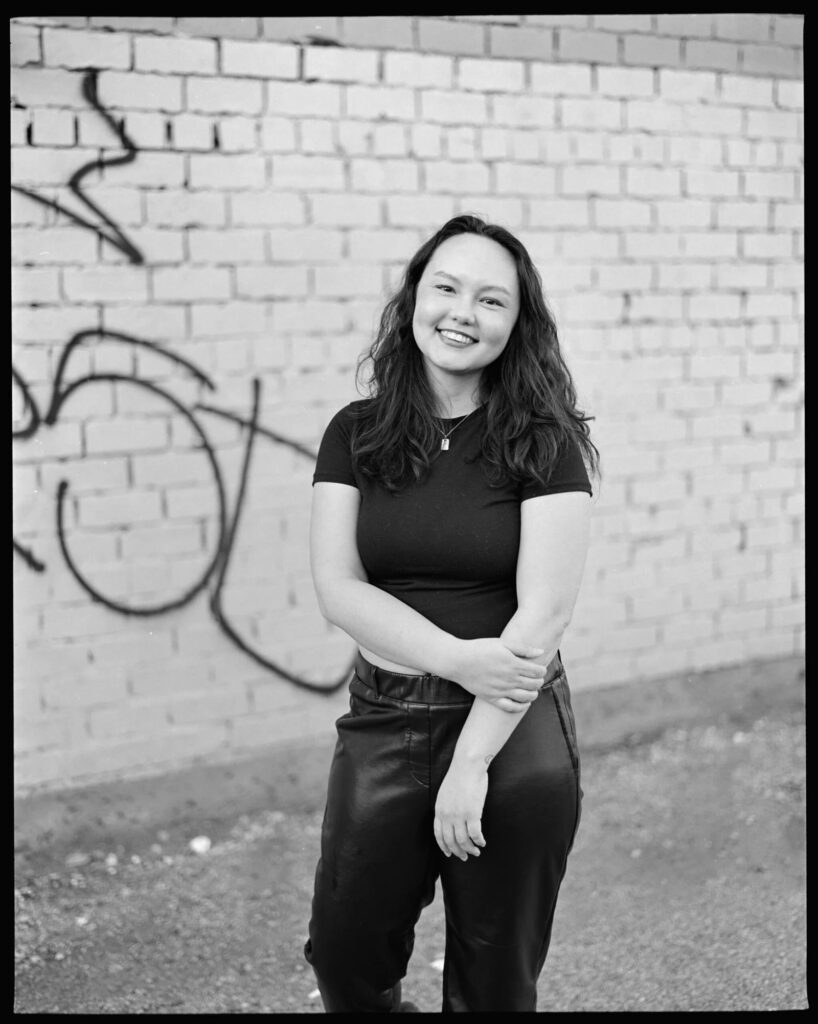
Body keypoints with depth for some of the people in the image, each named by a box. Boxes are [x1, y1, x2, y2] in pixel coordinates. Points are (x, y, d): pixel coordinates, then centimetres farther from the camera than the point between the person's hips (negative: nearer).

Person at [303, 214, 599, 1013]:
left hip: (513, 731, -2)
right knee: (345, 963, 10)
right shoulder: (356, 433, 2)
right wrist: (457, 659, -19)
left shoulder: (544, 442, -7)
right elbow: (338, 587, -5)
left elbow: (544, 612, -13)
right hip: (381, 723, 3)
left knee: (493, 983, 12)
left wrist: (472, 761, -17)